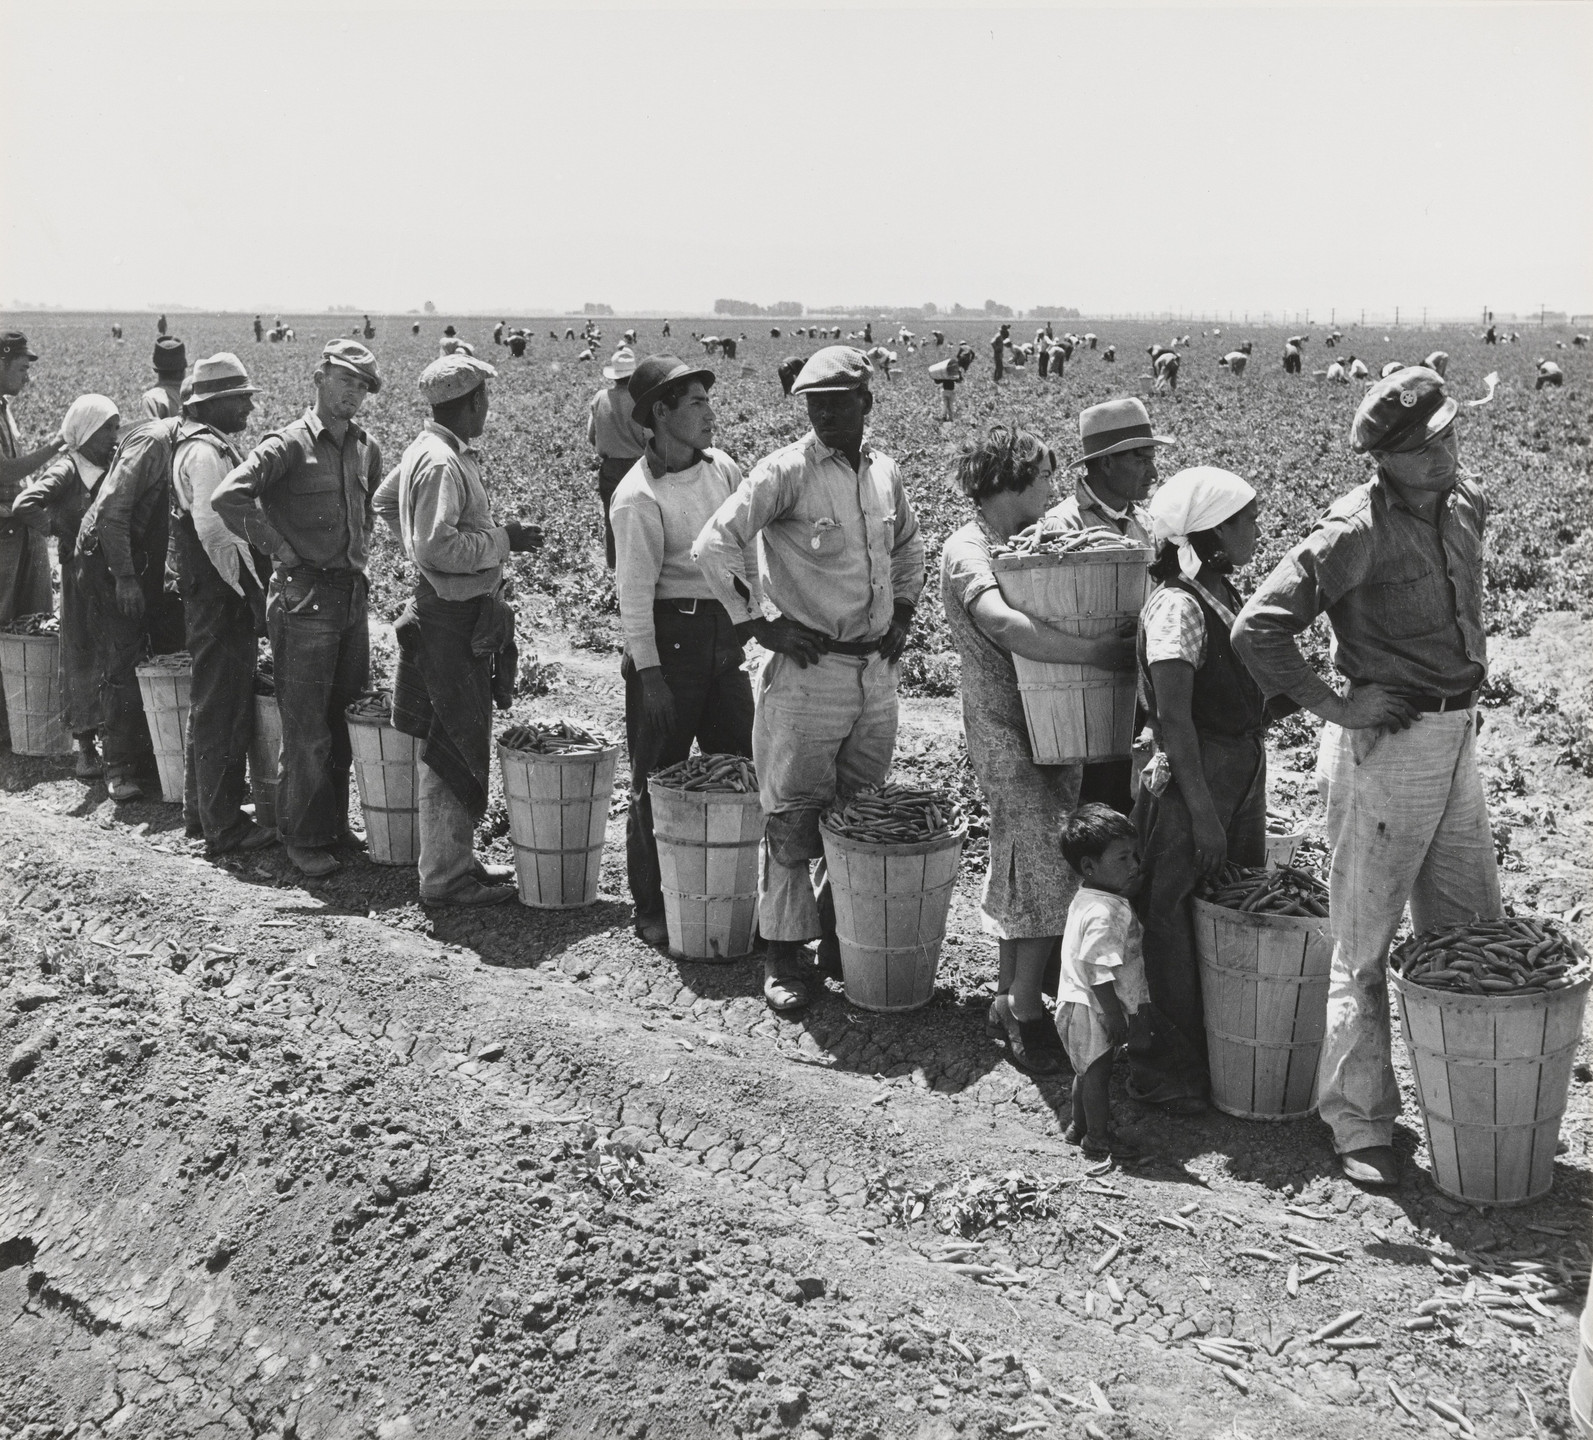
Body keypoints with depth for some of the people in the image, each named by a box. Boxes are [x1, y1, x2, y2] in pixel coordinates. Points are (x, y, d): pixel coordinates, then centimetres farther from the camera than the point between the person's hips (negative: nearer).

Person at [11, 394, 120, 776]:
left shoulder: (114, 466, 9)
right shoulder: (66, 470, -9)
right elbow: (23, 506, -21)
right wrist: (65, 529, -13)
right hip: (82, 572, -5)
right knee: (83, 655, 2)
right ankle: (84, 745, 10)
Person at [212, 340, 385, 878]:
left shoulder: (366, 449, 11)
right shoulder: (290, 444, -11)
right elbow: (227, 497, -22)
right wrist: (280, 549, -18)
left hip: (352, 593, 7)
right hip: (303, 597, -7)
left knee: (346, 718, 14)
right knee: (307, 728, -1)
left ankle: (335, 824, 27)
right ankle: (302, 838, 11)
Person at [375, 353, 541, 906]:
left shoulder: (428, 450, 12)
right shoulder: (441, 463, -19)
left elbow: (385, 500, 28)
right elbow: (438, 547, -26)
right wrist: (502, 539, -17)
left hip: (459, 616, 11)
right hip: (453, 617, -11)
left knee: (457, 744, 16)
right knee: (453, 748, -4)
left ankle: (456, 858, 26)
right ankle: (445, 877, 4)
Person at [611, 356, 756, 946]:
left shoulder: (723, 468, 5)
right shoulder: (638, 496, -15)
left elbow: (746, 550, 15)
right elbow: (634, 592, -15)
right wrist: (649, 675, -16)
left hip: (723, 632, 7)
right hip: (668, 635, -7)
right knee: (657, 783, 3)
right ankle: (651, 910, 16)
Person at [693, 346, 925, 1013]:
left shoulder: (885, 472, 8)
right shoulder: (785, 472, -11)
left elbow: (908, 547, 26)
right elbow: (713, 544, -15)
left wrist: (902, 615, 15)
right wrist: (757, 625, -13)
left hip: (877, 670, 6)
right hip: (808, 669, -6)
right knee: (793, 815, 1)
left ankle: (842, 934, 29)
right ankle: (784, 952, 12)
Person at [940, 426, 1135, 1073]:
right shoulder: (968, 551, -14)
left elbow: (1064, 616, 17)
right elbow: (1005, 625, -32)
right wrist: (1103, 653, -32)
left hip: (1051, 726, 8)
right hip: (1007, 732, -8)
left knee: (1023, 865, 13)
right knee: (1044, 869, -7)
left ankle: (1011, 996, 23)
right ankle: (1025, 1014, 3)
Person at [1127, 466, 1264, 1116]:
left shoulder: (1220, 592, 10)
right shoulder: (1177, 605, -18)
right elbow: (1173, 719, -21)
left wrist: (1246, 792, 18)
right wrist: (1200, 808, -21)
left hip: (1240, 774, 9)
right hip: (1191, 778, -9)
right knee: (1177, 916, 1)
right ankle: (1172, 1065, 14)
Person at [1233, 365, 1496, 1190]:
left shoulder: (1466, 508, 7)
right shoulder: (1356, 531, -16)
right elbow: (1257, 629, -22)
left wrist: (1463, 693, 15)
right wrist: (1334, 707, -18)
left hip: (1455, 738, 8)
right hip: (1384, 745, -8)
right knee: (1365, 943, 1)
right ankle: (1359, 1123, 12)